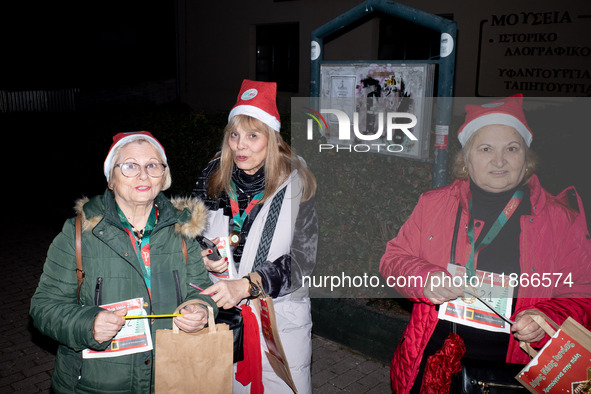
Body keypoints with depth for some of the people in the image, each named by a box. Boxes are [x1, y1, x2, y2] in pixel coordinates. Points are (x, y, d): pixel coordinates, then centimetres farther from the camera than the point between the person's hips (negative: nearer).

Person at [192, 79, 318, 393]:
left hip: (280, 316, -3)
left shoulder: (295, 183, -12)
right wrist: (205, 258, -11)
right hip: (222, 311, 3)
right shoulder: (213, 178, -1)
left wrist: (245, 285, -28)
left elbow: (302, 258, -17)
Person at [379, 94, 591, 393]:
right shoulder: (433, 203, 8)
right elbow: (393, 259, 9)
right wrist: (425, 280, -12)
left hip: (512, 366, -1)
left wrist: (546, 318, -13)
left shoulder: (562, 219, 4)